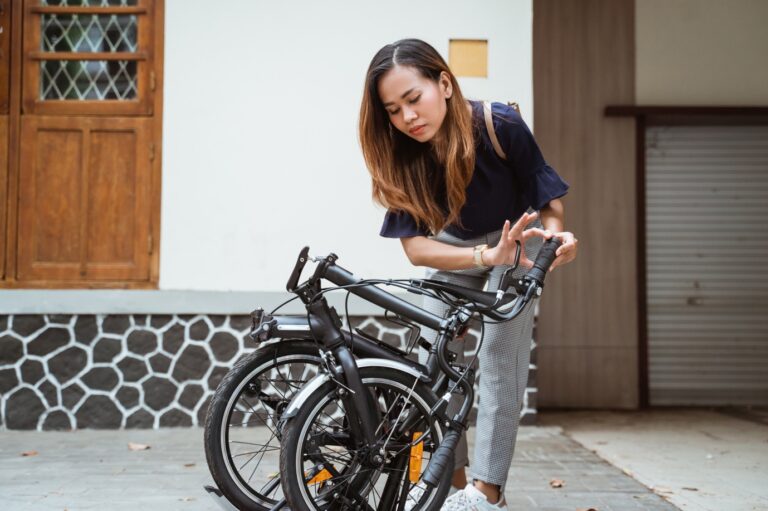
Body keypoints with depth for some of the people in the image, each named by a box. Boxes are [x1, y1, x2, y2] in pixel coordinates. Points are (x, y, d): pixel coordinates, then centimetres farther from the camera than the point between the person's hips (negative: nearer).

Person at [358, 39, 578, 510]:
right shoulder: (400, 156, -25)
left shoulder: (500, 125, -31)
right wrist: (488, 255, -44)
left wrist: (555, 236, -41)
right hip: (454, 247, 3)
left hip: (519, 239, -3)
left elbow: (548, 202, -19)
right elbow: (416, 246, -29)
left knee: (499, 355, -15)